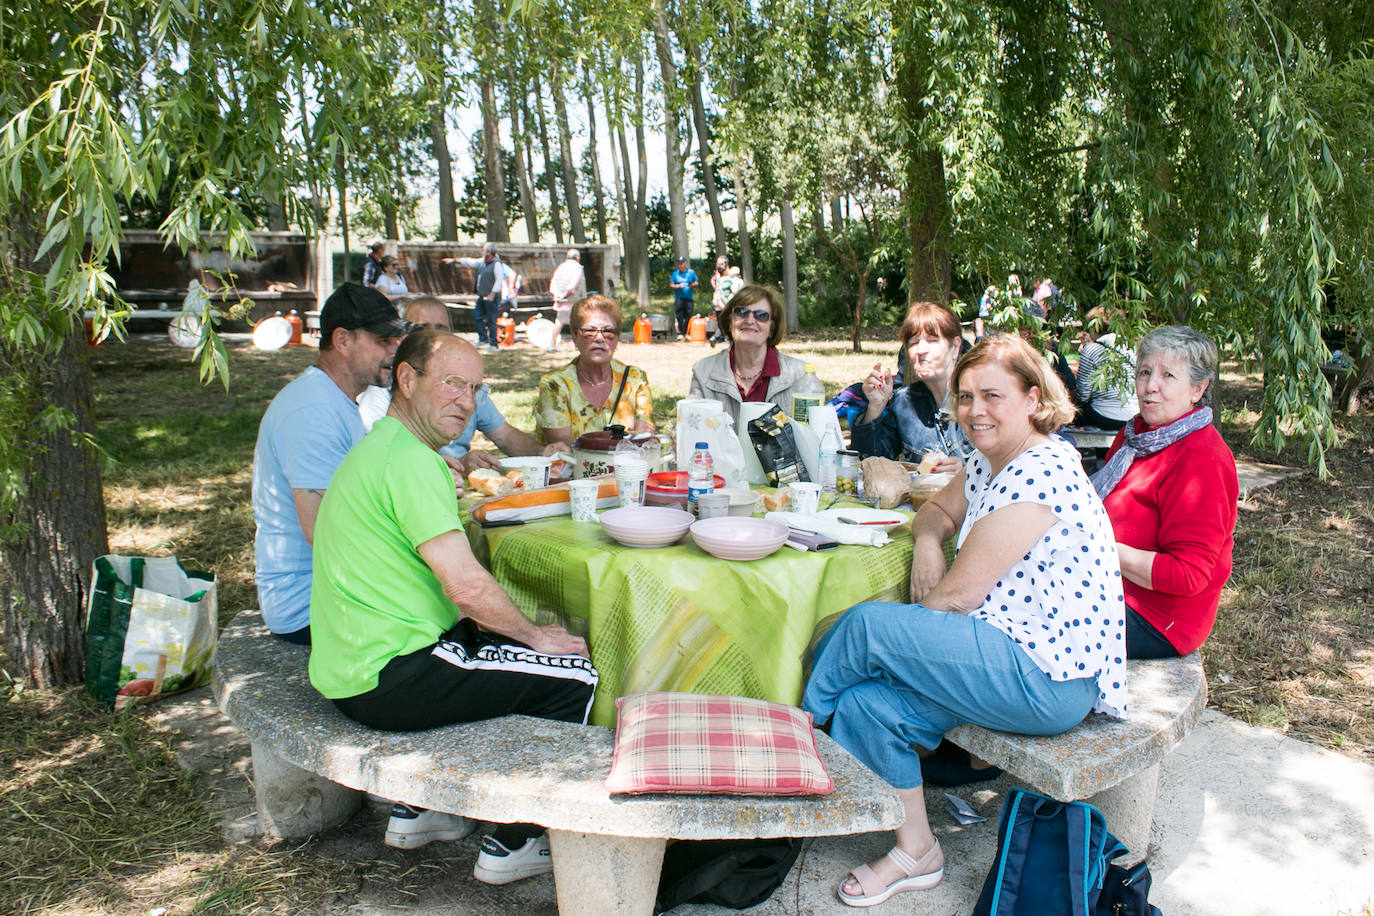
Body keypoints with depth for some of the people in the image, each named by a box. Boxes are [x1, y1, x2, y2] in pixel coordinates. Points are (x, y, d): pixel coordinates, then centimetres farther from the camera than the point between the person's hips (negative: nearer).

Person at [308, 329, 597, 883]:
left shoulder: (377, 449, 15)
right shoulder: (410, 461, -18)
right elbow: (467, 585, -23)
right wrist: (536, 636, -7)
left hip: (350, 666, 10)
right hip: (387, 681, -10)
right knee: (576, 675, -4)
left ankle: (415, 810, 29)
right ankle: (509, 848, 11)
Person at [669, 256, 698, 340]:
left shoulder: (691, 272, 8)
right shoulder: (675, 273, 8)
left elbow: (696, 283, 12)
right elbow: (671, 284, 7)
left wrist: (692, 285, -11)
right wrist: (678, 286, -11)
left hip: (689, 298, 1)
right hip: (679, 298, -1)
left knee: (688, 316, 0)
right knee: (679, 316, -8)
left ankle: (687, 333, 11)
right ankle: (680, 333, -4)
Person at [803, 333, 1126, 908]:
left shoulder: (1038, 477, -21)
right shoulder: (988, 463, 9)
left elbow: (957, 595, -20)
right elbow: (938, 511, 25)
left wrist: (891, 633, -3)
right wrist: (927, 542, -1)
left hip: (1047, 680, -9)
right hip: (1009, 655, 9)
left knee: (866, 624, -19)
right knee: (866, 703, -7)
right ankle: (915, 853, 9)